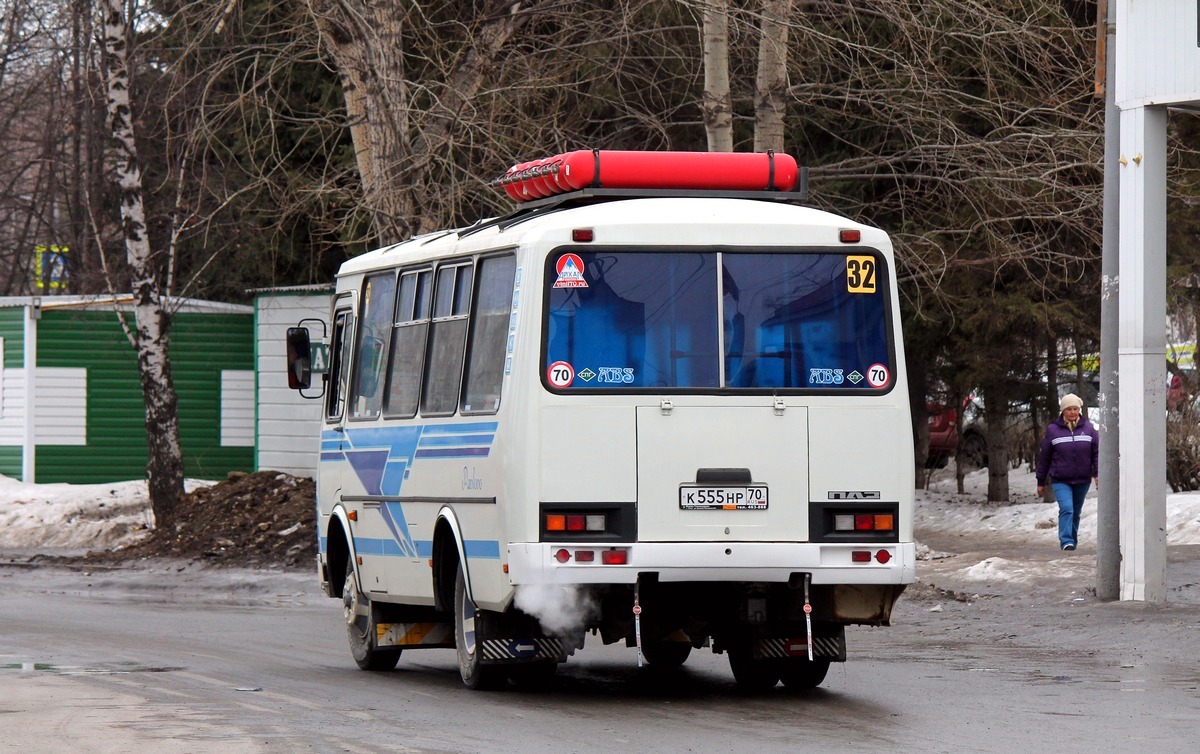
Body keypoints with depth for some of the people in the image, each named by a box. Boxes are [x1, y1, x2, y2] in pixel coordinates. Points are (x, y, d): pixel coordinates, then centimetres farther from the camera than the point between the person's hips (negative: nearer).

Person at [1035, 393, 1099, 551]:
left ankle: (1073, 542, 26)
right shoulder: (1053, 430, -1)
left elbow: (1097, 452, 2)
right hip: (1060, 480, -2)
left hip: (1082, 480, 2)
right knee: (1066, 509, -20)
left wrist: (1097, 473, -13)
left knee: (1076, 513, 13)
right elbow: (1044, 457, 5)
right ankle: (1066, 542, -24)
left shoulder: (1088, 428, 2)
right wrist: (1041, 482, 7)